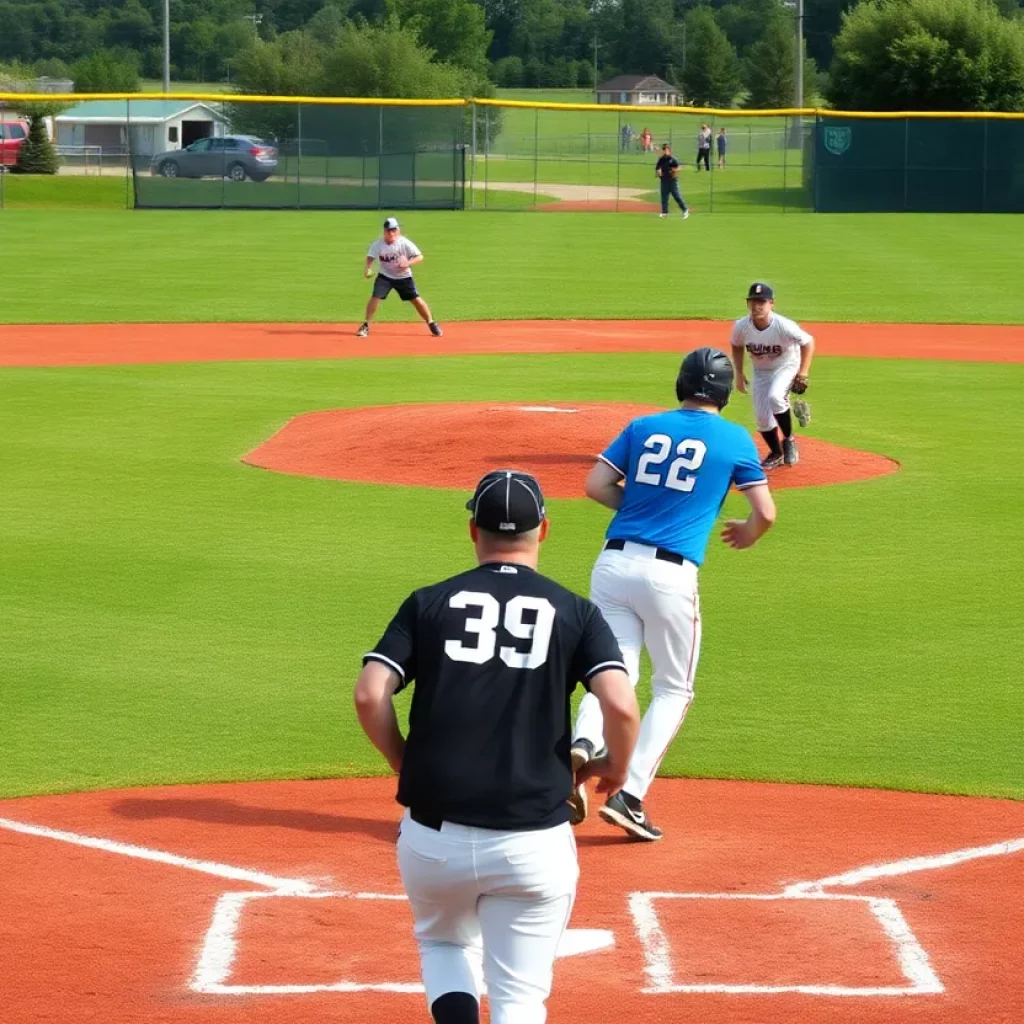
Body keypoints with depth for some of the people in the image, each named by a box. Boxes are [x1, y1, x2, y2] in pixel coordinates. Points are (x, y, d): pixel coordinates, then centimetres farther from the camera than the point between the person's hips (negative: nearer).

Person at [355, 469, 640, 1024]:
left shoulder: (429, 603, 5)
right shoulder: (574, 612, 3)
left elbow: (369, 696, -6)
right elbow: (620, 704, -11)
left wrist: (403, 762, 11)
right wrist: (615, 767, 9)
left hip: (434, 838, 1)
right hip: (532, 846, -1)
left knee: (444, 943, 29)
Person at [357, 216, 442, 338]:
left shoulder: (405, 243, -18)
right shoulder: (378, 245, -14)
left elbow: (420, 257, -17)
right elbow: (370, 257, -11)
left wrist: (408, 263, -35)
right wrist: (368, 268, -33)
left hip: (404, 277, -1)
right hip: (385, 276, 1)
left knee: (416, 299, -4)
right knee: (375, 297, -15)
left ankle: (432, 324, 11)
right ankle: (366, 326, -2)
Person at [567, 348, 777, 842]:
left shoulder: (644, 427, 12)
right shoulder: (735, 439, 5)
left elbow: (596, 485, 5)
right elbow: (765, 512, 5)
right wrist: (745, 534, 27)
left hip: (613, 564, 3)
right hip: (670, 574, -3)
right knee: (673, 689, 12)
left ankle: (582, 746, -25)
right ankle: (630, 796, -2)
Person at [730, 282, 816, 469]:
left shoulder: (784, 326, -31)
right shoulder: (741, 327, -21)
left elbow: (808, 342, -16)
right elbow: (737, 346, 3)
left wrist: (803, 373, -20)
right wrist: (739, 374, 1)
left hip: (786, 367, -4)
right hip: (760, 371, 4)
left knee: (775, 397, -32)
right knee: (762, 418, 1)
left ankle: (788, 439, -8)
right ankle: (776, 454, 28)